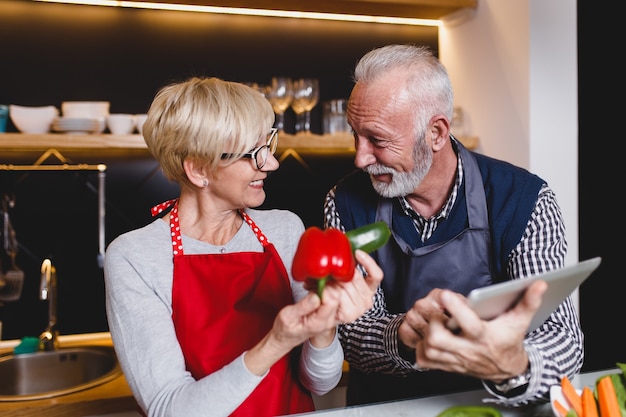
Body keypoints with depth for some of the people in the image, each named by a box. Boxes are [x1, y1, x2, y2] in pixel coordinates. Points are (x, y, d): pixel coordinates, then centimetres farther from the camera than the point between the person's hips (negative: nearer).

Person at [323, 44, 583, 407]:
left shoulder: (525, 202, -12)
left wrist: (511, 367, -36)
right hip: (381, 405, 0)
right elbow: (349, 329, -9)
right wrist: (403, 339, -29)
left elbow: (563, 339, -15)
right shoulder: (346, 204, -7)